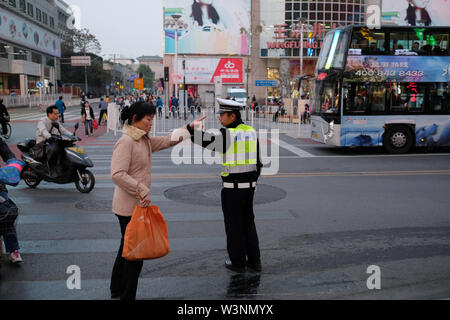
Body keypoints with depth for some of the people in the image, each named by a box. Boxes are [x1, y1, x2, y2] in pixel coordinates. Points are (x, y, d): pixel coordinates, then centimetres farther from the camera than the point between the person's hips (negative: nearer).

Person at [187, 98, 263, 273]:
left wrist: (191, 127, -8)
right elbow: (258, 162, 12)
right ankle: (254, 260, 23)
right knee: (248, 222, 18)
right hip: (249, 185, 7)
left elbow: (203, 140, -24)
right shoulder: (252, 132, 7)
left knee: (234, 225, 6)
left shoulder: (227, 134, -15)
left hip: (232, 187, -7)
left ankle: (238, 262, 15)